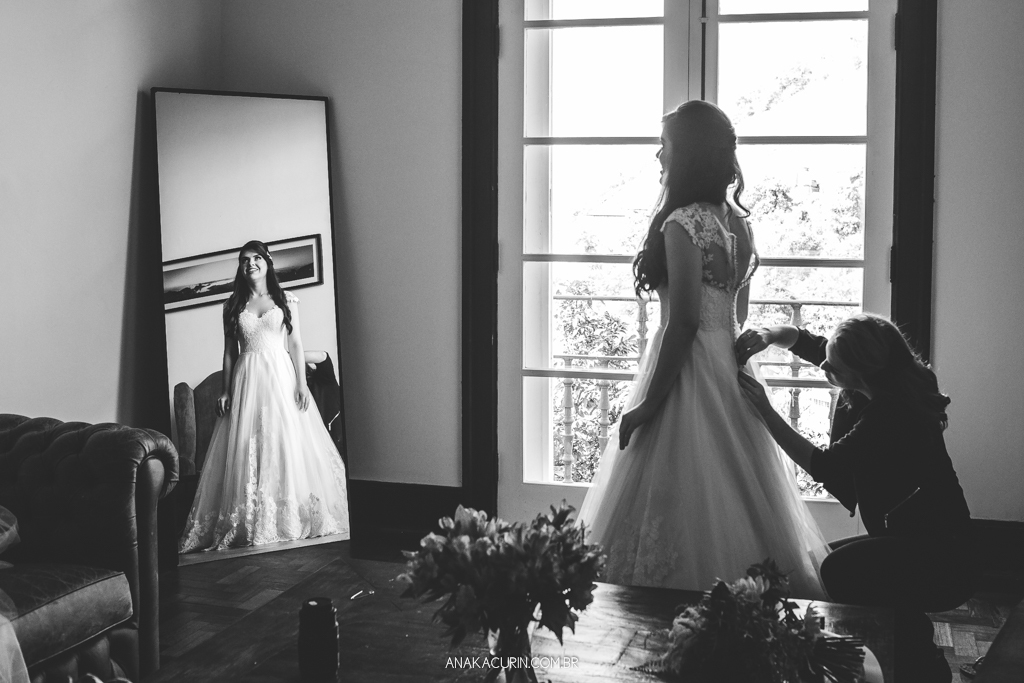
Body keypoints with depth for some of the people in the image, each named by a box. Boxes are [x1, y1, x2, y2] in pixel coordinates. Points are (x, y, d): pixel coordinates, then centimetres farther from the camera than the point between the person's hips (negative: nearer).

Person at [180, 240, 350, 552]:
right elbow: (229, 351, 10)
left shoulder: (286, 300, 7)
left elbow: (295, 344, 4)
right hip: (247, 380, 1)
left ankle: (290, 517, 2)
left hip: (281, 377, -1)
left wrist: (301, 384, -5)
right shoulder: (234, 305, 10)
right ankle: (252, 523, 1)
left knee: (287, 443, -4)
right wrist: (226, 391, 4)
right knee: (247, 448, -3)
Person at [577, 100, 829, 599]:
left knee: (679, 509, -2)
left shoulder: (683, 224, -15)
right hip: (731, 366, 9)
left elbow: (685, 320, -20)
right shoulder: (735, 222, 10)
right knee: (734, 502, 14)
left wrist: (649, 403, -16)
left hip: (689, 370, -9)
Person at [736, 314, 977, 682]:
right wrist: (770, 335, -11)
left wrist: (765, 411, -17)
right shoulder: (885, 385, 2)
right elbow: (805, 342, 10)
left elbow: (821, 464, -21)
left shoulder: (893, 415, -24)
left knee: (840, 569, -28)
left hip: (940, 561, -10)